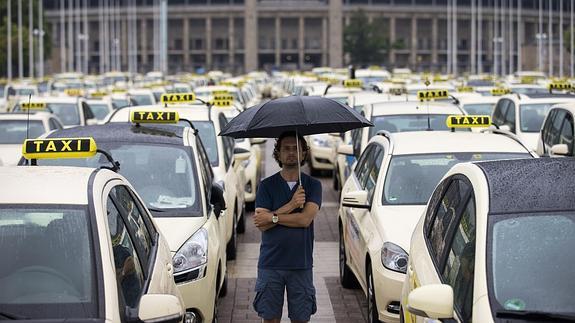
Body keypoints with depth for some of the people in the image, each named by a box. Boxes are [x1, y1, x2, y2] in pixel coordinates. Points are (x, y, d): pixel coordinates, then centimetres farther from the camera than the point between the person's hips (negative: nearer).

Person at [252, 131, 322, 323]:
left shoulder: (313, 185, 3)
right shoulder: (267, 185, 4)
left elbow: (305, 219, -12)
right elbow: (261, 225, -8)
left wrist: (272, 217, -10)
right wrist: (291, 206, -15)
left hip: (301, 264, 0)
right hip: (270, 264, 0)